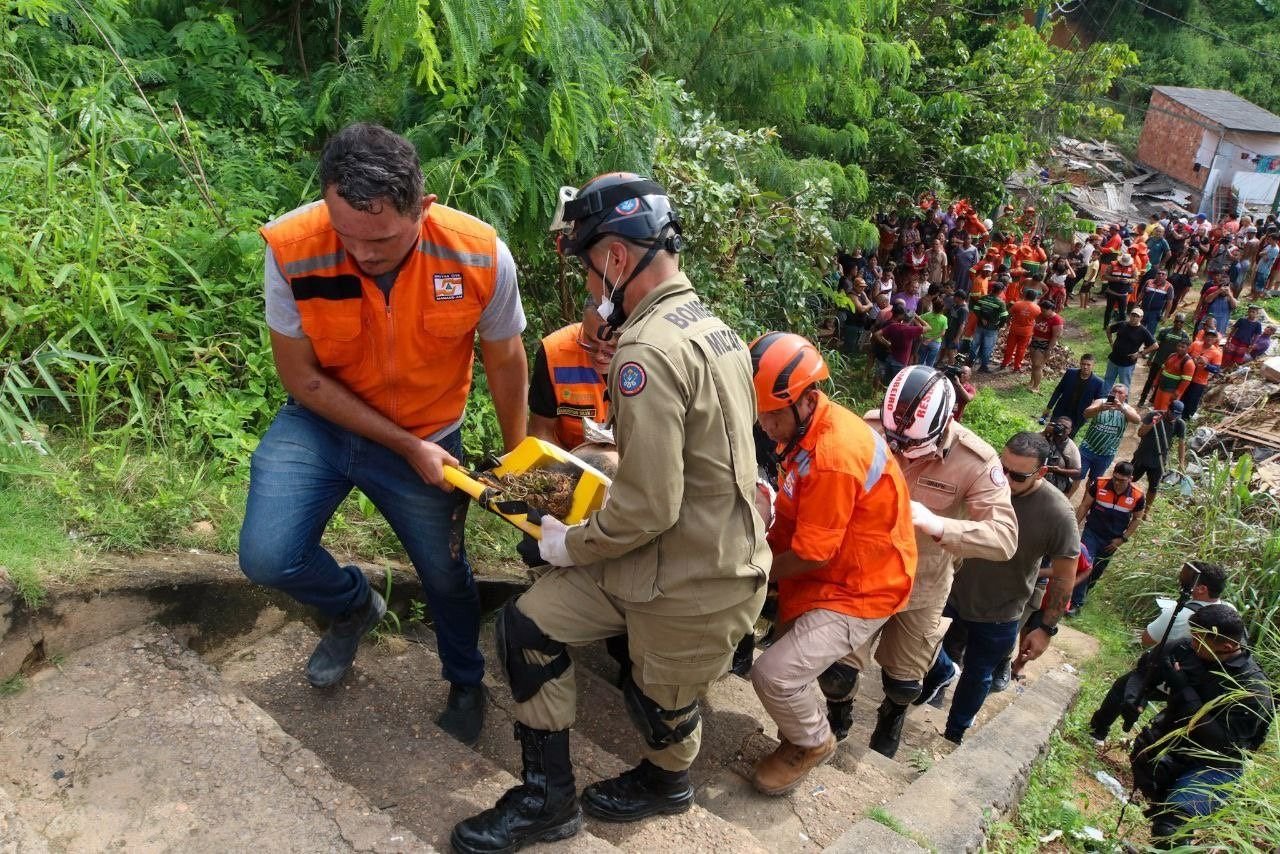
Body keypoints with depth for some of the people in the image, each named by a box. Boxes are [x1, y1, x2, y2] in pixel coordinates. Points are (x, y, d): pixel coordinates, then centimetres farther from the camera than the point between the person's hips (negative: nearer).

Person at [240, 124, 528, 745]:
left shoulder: (480, 257, -27)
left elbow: (505, 361, -9)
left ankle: (466, 684, 47)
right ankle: (355, 607, 22)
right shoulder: (293, 250, -27)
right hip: (321, 421, 0)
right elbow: (303, 378, -16)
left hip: (429, 437, 0)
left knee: (446, 576, 14)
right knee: (267, 559, -16)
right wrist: (405, 447, -19)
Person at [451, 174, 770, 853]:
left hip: (692, 586, -9)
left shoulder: (648, 351, -26)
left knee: (660, 703, 18)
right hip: (708, 550, 9)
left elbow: (647, 509, -28)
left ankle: (666, 781, 53)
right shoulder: (708, 323, 5)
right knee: (528, 626, 7)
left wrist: (570, 545, -11)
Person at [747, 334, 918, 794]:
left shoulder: (833, 459, -30)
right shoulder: (806, 426, 0)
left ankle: (813, 743, 14)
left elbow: (813, 555, -24)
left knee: (775, 674, -16)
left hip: (861, 589, -10)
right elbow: (791, 520, 6)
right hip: (824, 572, 10)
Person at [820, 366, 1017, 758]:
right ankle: (838, 714, 39)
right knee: (836, 673, 1)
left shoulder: (976, 461, -23)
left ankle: (892, 716, 57)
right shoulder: (872, 427, -19)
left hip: (921, 586, 0)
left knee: (903, 683, 18)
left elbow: (1004, 538, -29)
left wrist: (935, 524, -44)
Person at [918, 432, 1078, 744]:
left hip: (998, 617, -1)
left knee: (976, 677, 18)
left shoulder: (1058, 514, -23)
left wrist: (1047, 628, -9)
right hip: (950, 595, 1)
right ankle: (943, 672, 50)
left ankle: (954, 735, 44)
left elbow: (1064, 576, -11)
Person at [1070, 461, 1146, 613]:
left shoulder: (1138, 496, -15)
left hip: (1112, 541, 2)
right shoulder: (1099, 485, -18)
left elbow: (1137, 519, 1)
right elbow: (1084, 505, -5)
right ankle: (1076, 602, -6)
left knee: (1097, 571, 17)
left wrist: (1123, 538, -3)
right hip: (1091, 533, -2)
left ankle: (1082, 593, 39)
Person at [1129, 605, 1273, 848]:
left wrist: (1183, 689, -30)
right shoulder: (1187, 650, -9)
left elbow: (1223, 743, -28)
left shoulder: (1253, 689, -22)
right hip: (1172, 737, 6)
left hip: (1214, 764, -6)